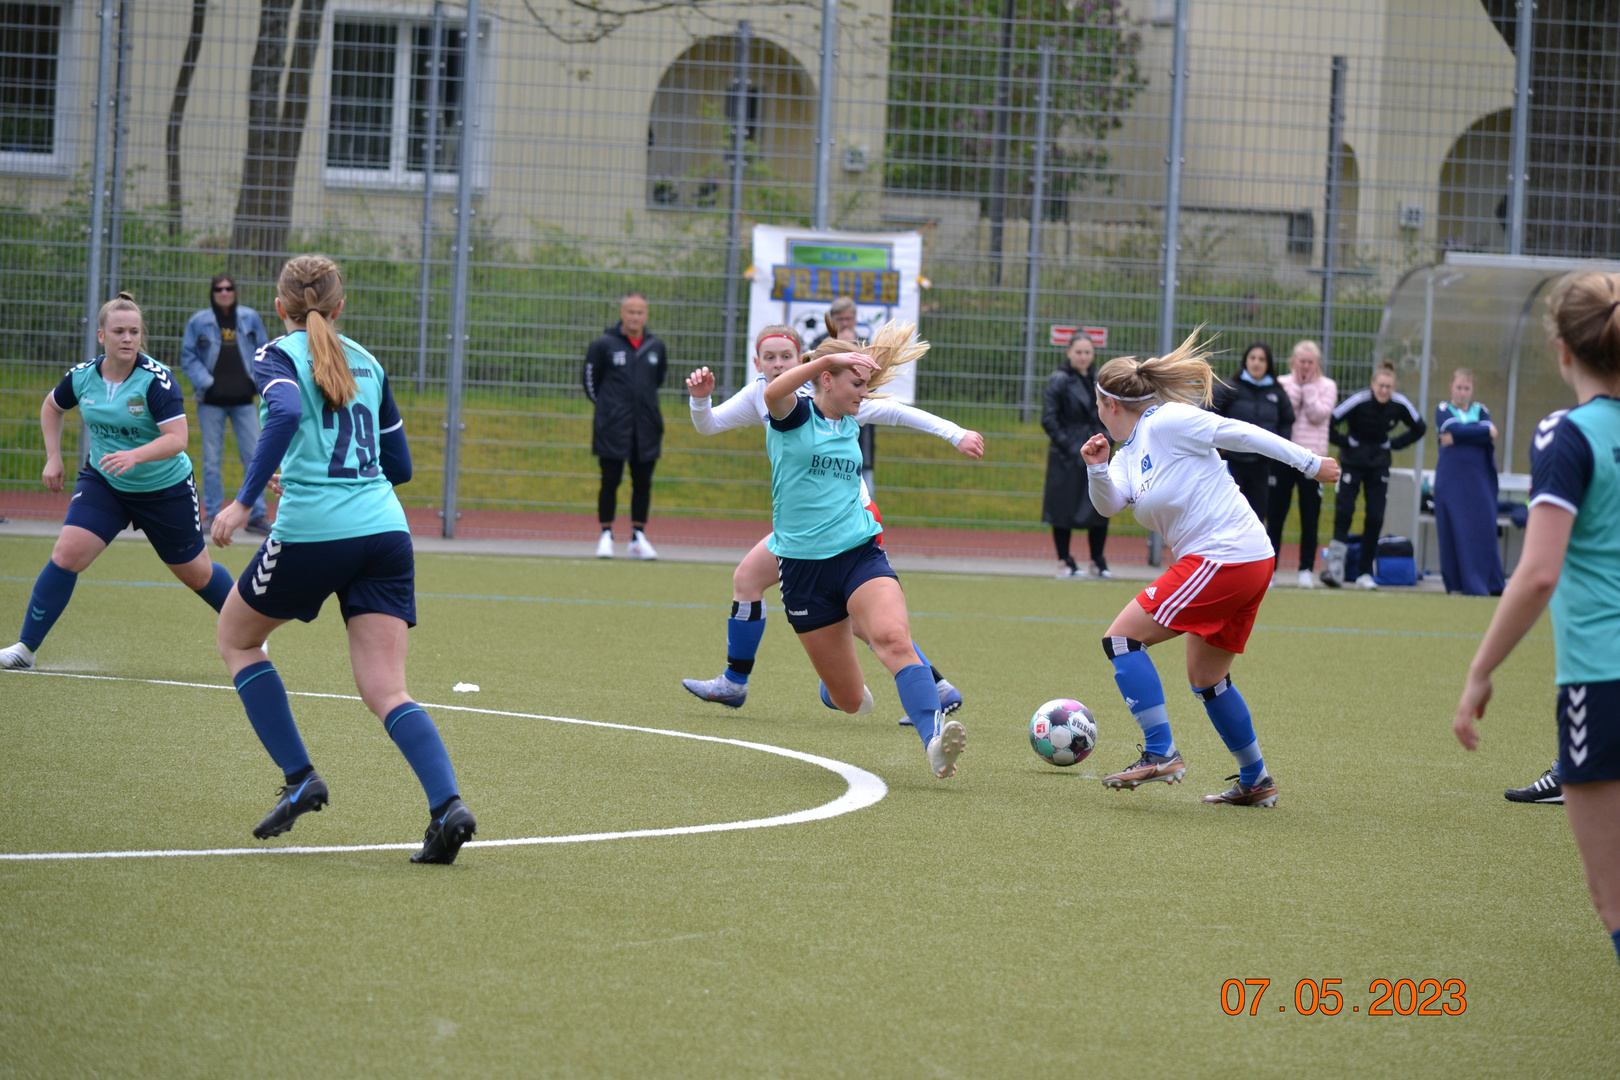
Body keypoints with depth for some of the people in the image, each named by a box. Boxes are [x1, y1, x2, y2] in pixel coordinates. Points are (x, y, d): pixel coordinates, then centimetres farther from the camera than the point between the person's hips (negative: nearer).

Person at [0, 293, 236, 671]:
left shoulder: (157, 379, -23)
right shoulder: (82, 376, -9)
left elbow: (177, 439, -30)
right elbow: (52, 406, 14)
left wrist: (135, 456, -45)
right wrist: (53, 457, 7)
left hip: (165, 489, -3)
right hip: (103, 483, 3)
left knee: (196, 573, 12)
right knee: (66, 554, -17)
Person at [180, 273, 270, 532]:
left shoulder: (250, 319, 6)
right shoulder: (199, 322, 1)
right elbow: (188, 357, 3)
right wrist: (205, 382, -10)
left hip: (243, 399, 1)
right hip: (212, 400, -1)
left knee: (254, 456, -2)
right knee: (211, 459, 0)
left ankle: (257, 515, 4)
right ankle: (212, 514, 9)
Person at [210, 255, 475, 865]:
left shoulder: (277, 357, 3)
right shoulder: (366, 363, 19)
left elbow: (287, 413, -20)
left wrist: (244, 501, -20)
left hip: (312, 533, -4)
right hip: (385, 530, 4)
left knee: (236, 638, 22)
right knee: (386, 693, -1)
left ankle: (299, 779, 12)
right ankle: (447, 805, -25)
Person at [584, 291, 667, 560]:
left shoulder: (656, 347, 5)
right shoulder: (604, 345, -5)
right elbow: (591, 377, 7)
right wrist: (602, 403, 10)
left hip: (646, 427, 3)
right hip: (612, 428, -3)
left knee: (643, 483, 5)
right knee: (610, 481, -1)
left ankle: (638, 537, 13)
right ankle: (606, 536, 7)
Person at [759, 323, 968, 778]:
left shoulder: (850, 425, 14)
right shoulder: (794, 415, -3)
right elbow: (773, 395, -28)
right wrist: (829, 357, -32)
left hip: (860, 552, 3)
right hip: (803, 565, -3)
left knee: (893, 637, -31)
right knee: (849, 700, 3)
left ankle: (934, 738, -48)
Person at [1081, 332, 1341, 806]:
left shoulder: (1167, 422, -10)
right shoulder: (1128, 455, 16)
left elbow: (1241, 434, -7)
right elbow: (1109, 504, 1)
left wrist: (1310, 463, -4)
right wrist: (1096, 468, -18)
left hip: (1224, 559, -10)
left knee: (1121, 638, -9)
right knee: (1206, 680, 20)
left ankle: (1160, 754, -11)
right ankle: (1256, 782, 29)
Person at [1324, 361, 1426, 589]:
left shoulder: (1400, 405, -8)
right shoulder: (1358, 401, -19)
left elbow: (1419, 429, 10)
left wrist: (1394, 444, 3)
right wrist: (1345, 443, -13)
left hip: (1379, 465, 3)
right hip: (1353, 462, -3)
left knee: (1375, 517, -2)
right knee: (1344, 510, -15)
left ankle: (1365, 573, 6)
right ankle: (1336, 565, -12)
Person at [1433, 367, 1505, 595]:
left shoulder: (1481, 411, 12)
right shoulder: (1443, 410, 8)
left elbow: (1489, 439, -6)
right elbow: (1455, 429, -12)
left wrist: (1457, 437, -11)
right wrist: (1485, 430, -5)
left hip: (1479, 480, 1)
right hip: (1451, 480, -1)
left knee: (1483, 530, -4)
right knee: (1452, 531, -3)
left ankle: (1491, 585, 0)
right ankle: (1456, 583, 3)